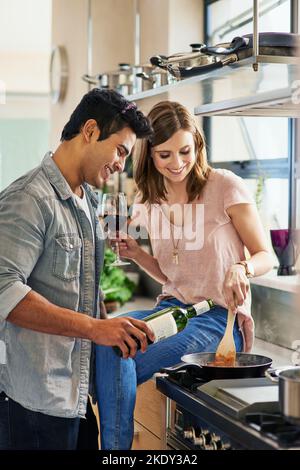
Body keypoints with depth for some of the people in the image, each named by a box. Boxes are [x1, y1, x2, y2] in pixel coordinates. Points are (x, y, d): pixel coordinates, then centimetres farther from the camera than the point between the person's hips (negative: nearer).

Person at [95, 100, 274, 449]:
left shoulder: (225, 187, -7)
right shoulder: (148, 204, 9)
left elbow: (266, 256, -2)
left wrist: (242, 268, -24)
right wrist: (136, 254, 0)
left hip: (220, 317, -5)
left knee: (118, 370, -25)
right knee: (108, 338, -28)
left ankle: (114, 441, -6)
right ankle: (115, 445, -19)